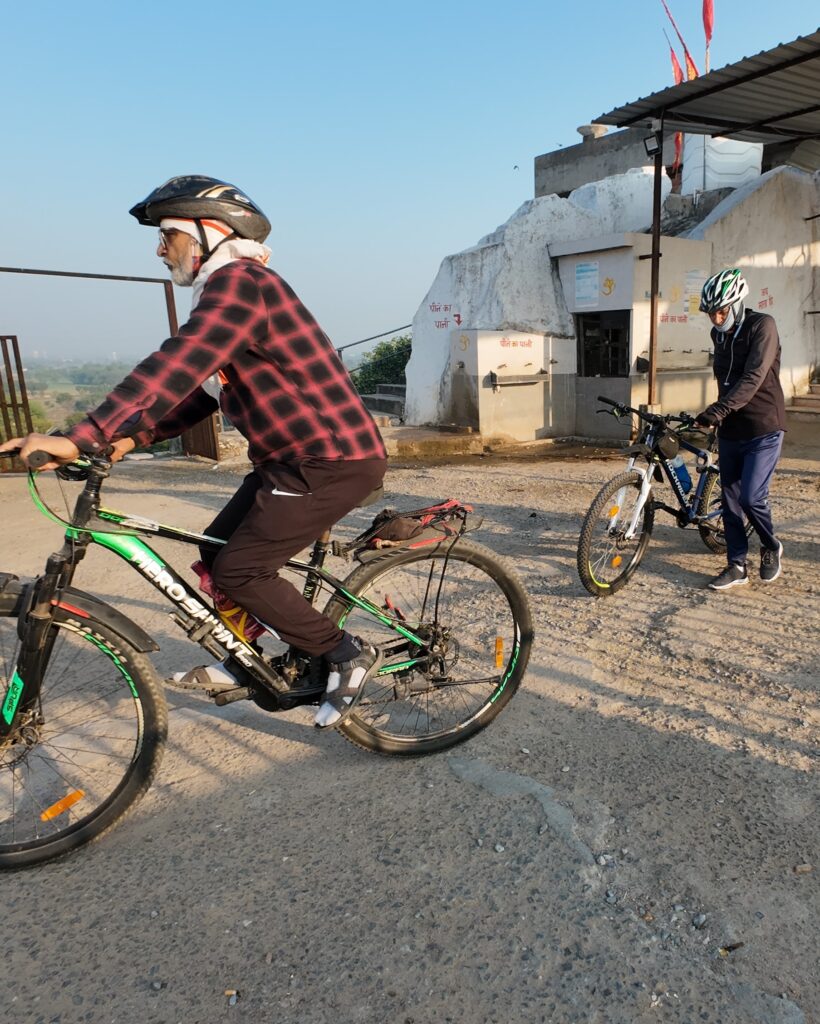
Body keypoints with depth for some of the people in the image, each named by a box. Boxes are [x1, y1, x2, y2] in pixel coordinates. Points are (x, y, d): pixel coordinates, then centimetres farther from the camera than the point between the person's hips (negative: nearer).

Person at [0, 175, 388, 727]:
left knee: (239, 571, -9)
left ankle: (349, 654, 5)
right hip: (296, 455, 10)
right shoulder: (229, 289, 18)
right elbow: (201, 391, 16)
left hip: (332, 459, -10)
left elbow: (175, 368, -28)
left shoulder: (237, 282, -15)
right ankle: (240, 663, 30)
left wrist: (82, 438, -31)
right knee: (216, 555, 12)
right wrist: (135, 436, 4)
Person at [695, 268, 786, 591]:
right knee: (730, 500, 6)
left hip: (763, 429, -6)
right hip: (730, 430, 7)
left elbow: (753, 378, -25)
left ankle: (771, 548, 16)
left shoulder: (762, 326, -12)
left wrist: (720, 408, -37)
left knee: (751, 497, -13)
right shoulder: (719, 334, 8)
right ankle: (737, 566, 15)